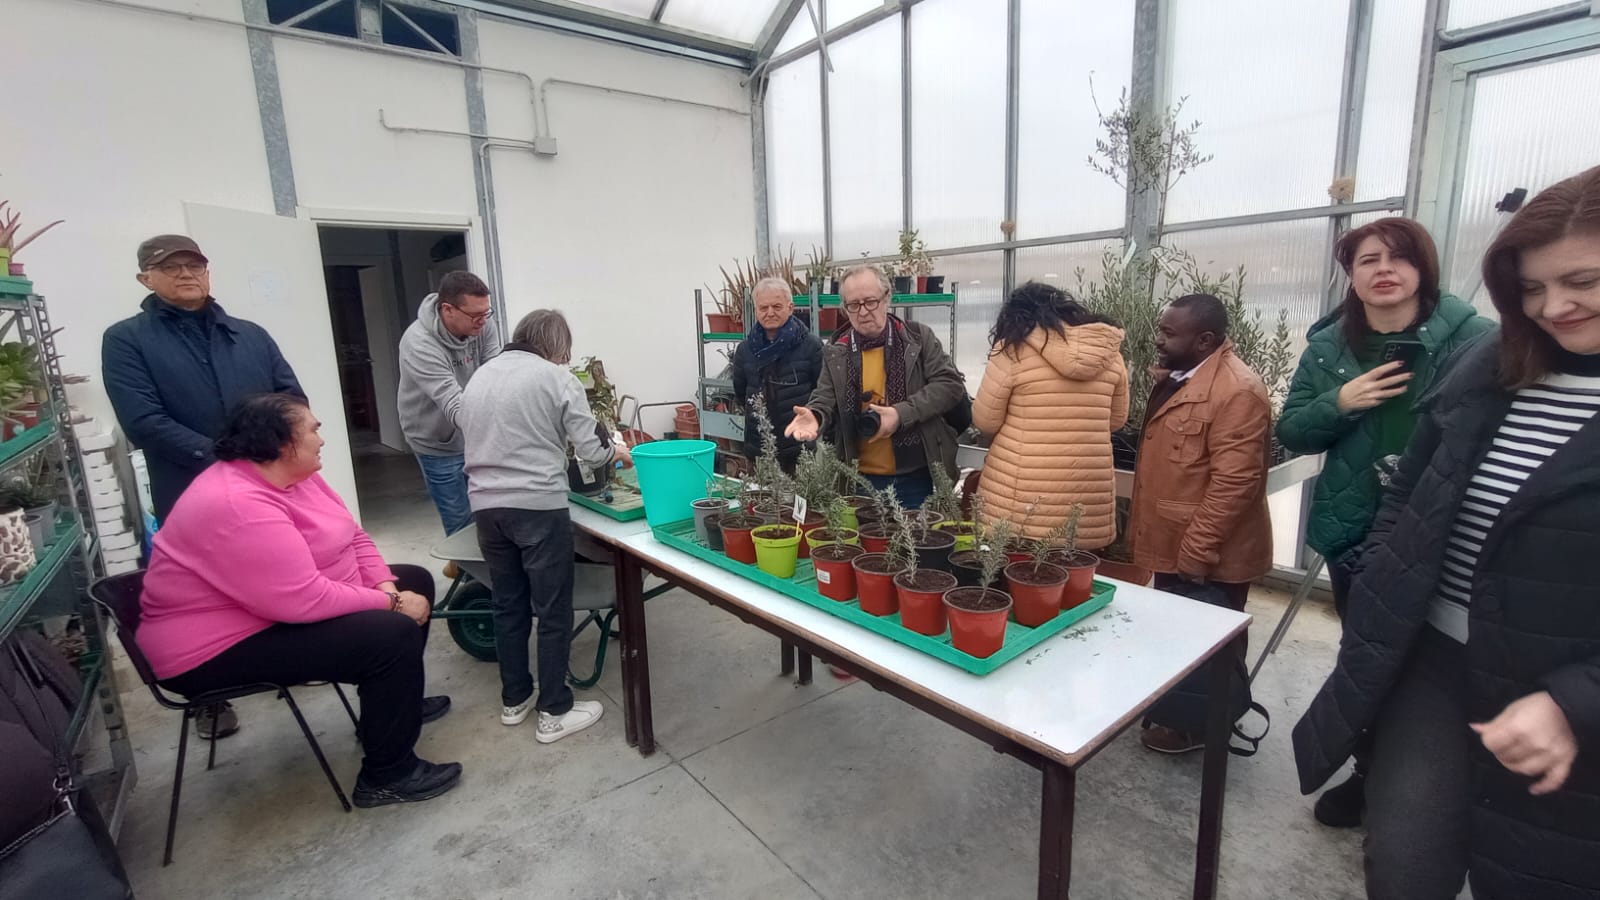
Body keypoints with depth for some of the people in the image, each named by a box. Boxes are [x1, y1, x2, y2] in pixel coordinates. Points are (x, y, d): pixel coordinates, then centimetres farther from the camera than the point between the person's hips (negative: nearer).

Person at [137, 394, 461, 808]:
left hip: (285, 606, 10)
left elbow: (353, 537, 6)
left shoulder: (292, 475, 2)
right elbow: (305, 600, -34)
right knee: (394, 634, -25)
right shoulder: (239, 506, -29)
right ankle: (386, 777, -8)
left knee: (415, 581, 10)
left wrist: (387, 587, -10)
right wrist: (390, 602, -22)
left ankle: (394, 705, 25)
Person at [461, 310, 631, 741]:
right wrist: (615, 452, 14)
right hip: (538, 506, -6)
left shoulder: (478, 377, 14)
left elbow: (473, 439, 18)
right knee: (553, 612, 5)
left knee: (508, 605, 19)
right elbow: (590, 449, -8)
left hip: (486, 506, 6)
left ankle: (514, 700, 32)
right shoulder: (557, 378, -5)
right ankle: (554, 713, 15)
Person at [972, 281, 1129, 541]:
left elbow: (985, 421, -1)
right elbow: (1116, 420, 16)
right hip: (1089, 495, 4)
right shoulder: (1108, 349, 5)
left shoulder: (1013, 348, -7)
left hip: (1021, 495, -4)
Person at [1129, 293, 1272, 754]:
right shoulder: (1178, 377, 9)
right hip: (1174, 544, 9)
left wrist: (1197, 552, -24)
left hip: (1208, 555, -9)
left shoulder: (1237, 390, -22)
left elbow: (1234, 482, -26)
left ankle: (1200, 725, 28)